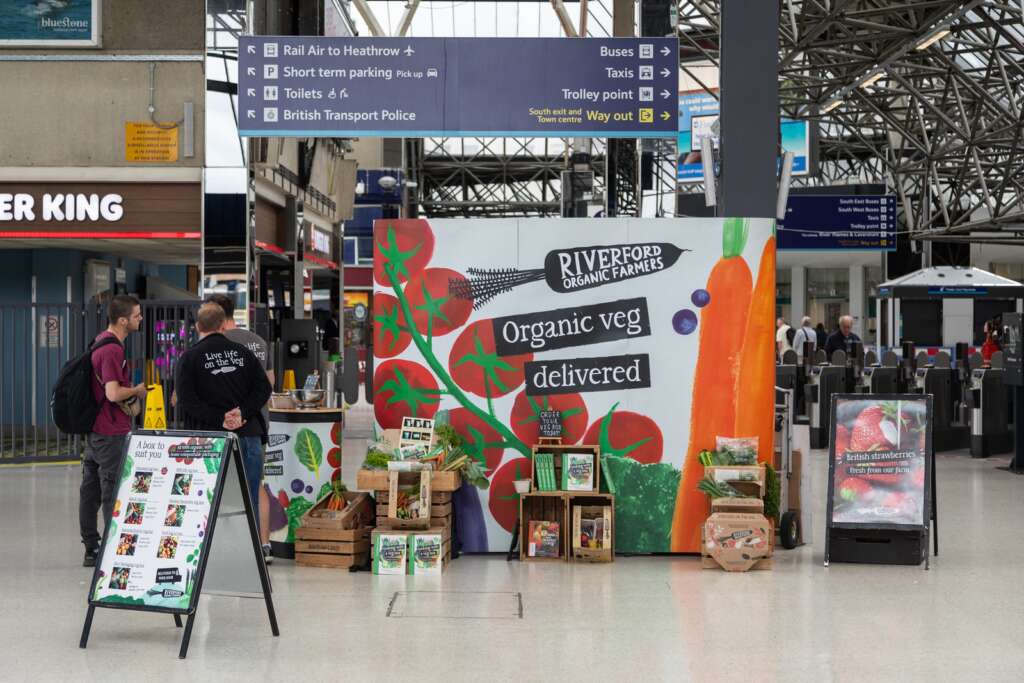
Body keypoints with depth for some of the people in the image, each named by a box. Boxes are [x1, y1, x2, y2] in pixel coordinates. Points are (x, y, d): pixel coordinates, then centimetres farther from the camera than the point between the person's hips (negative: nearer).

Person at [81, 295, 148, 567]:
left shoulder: (99, 342, 13)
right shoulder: (112, 350, -19)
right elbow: (113, 393, -25)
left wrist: (130, 396, 16)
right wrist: (137, 391, -8)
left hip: (94, 429, 10)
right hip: (112, 432, -10)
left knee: (91, 491, 11)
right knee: (113, 494, -5)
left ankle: (92, 549, 19)